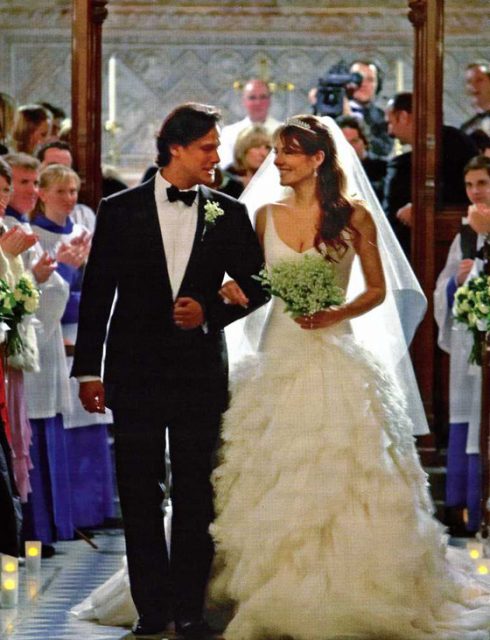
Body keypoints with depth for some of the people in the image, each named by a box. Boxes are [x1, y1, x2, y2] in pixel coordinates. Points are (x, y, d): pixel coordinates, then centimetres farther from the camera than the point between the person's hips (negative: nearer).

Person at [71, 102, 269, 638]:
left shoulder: (229, 215, 4)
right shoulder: (120, 211, 1)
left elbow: (256, 285, 9)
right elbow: (96, 293, 2)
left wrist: (210, 311, -9)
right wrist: (88, 369, 0)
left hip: (199, 371, 0)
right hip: (136, 371, 0)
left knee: (195, 496, 4)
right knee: (139, 495, 4)